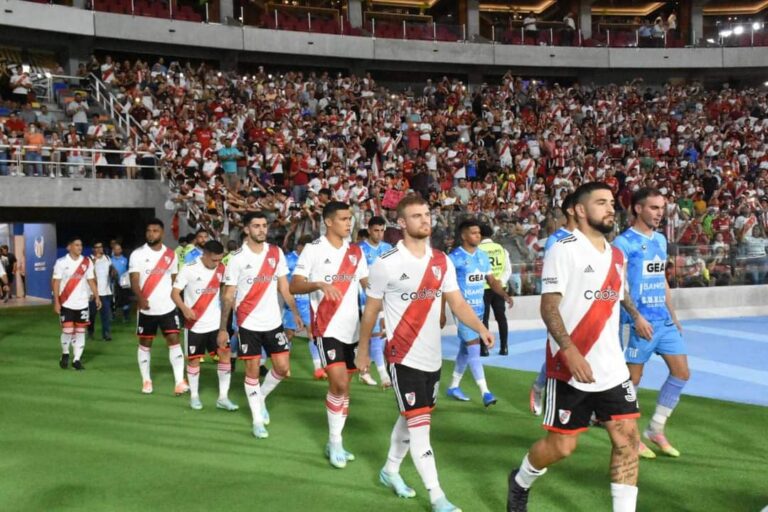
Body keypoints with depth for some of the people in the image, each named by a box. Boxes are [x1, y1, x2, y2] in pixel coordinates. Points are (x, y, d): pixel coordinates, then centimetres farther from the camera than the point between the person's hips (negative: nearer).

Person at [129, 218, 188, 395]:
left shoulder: (171, 255, 6)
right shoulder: (137, 254, -3)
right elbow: (134, 280, -13)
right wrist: (140, 298, -30)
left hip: (168, 307, 2)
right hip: (147, 309, -1)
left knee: (174, 341, -5)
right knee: (145, 344, 8)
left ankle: (179, 382, -5)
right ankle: (146, 381, 21)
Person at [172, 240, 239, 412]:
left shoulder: (221, 269, 0)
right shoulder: (189, 269, -12)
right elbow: (175, 293, -12)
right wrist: (185, 309, -28)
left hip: (216, 323, 3)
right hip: (195, 324, -3)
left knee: (225, 354, -4)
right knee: (194, 359, 7)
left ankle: (223, 397, 4)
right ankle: (194, 396, 24)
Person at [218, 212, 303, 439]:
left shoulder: (276, 253, 2)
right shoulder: (237, 258, -8)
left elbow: (284, 286, 8)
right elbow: (228, 296, -4)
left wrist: (295, 313, -1)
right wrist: (223, 328, -7)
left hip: (274, 321, 3)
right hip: (248, 324, -3)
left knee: (283, 368, 3)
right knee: (252, 371, 4)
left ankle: (261, 396, 31)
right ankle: (257, 420, 16)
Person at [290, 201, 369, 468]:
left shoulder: (355, 251, 9)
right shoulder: (313, 249, -7)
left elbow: (369, 284, 16)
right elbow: (294, 286, -10)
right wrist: (320, 284, -27)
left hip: (351, 327, 6)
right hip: (327, 327, -6)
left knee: (344, 385, 11)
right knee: (339, 382, -15)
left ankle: (335, 442, 23)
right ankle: (335, 443, 2)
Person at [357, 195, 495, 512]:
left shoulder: (442, 261, 4)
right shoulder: (386, 263, -11)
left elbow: (457, 303, 1)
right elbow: (371, 310, -2)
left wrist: (480, 329, -16)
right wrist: (363, 351, 3)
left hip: (433, 356, 6)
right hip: (403, 357, -6)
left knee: (411, 419, 18)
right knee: (420, 424, -7)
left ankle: (390, 471, 39)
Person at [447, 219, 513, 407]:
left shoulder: (483, 256, 9)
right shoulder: (455, 257, -12)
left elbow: (492, 280, 12)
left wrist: (504, 295, -6)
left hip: (479, 308, 7)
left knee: (465, 348, 14)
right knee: (474, 348, -10)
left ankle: (453, 386, 27)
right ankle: (485, 392, -8)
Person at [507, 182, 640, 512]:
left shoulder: (617, 256, 13)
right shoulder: (564, 250, -10)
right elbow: (548, 308, -16)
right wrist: (571, 352, -27)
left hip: (612, 370, 7)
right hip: (571, 369, -6)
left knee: (627, 439, 1)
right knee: (561, 445, 4)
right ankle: (520, 483, 32)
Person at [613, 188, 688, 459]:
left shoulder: (661, 240, 13)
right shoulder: (623, 242, -10)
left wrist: (673, 315, 18)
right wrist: (637, 317, -24)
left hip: (664, 321, 8)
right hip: (640, 322, -8)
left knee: (682, 372, 8)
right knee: (632, 379, 2)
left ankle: (656, 430, 21)